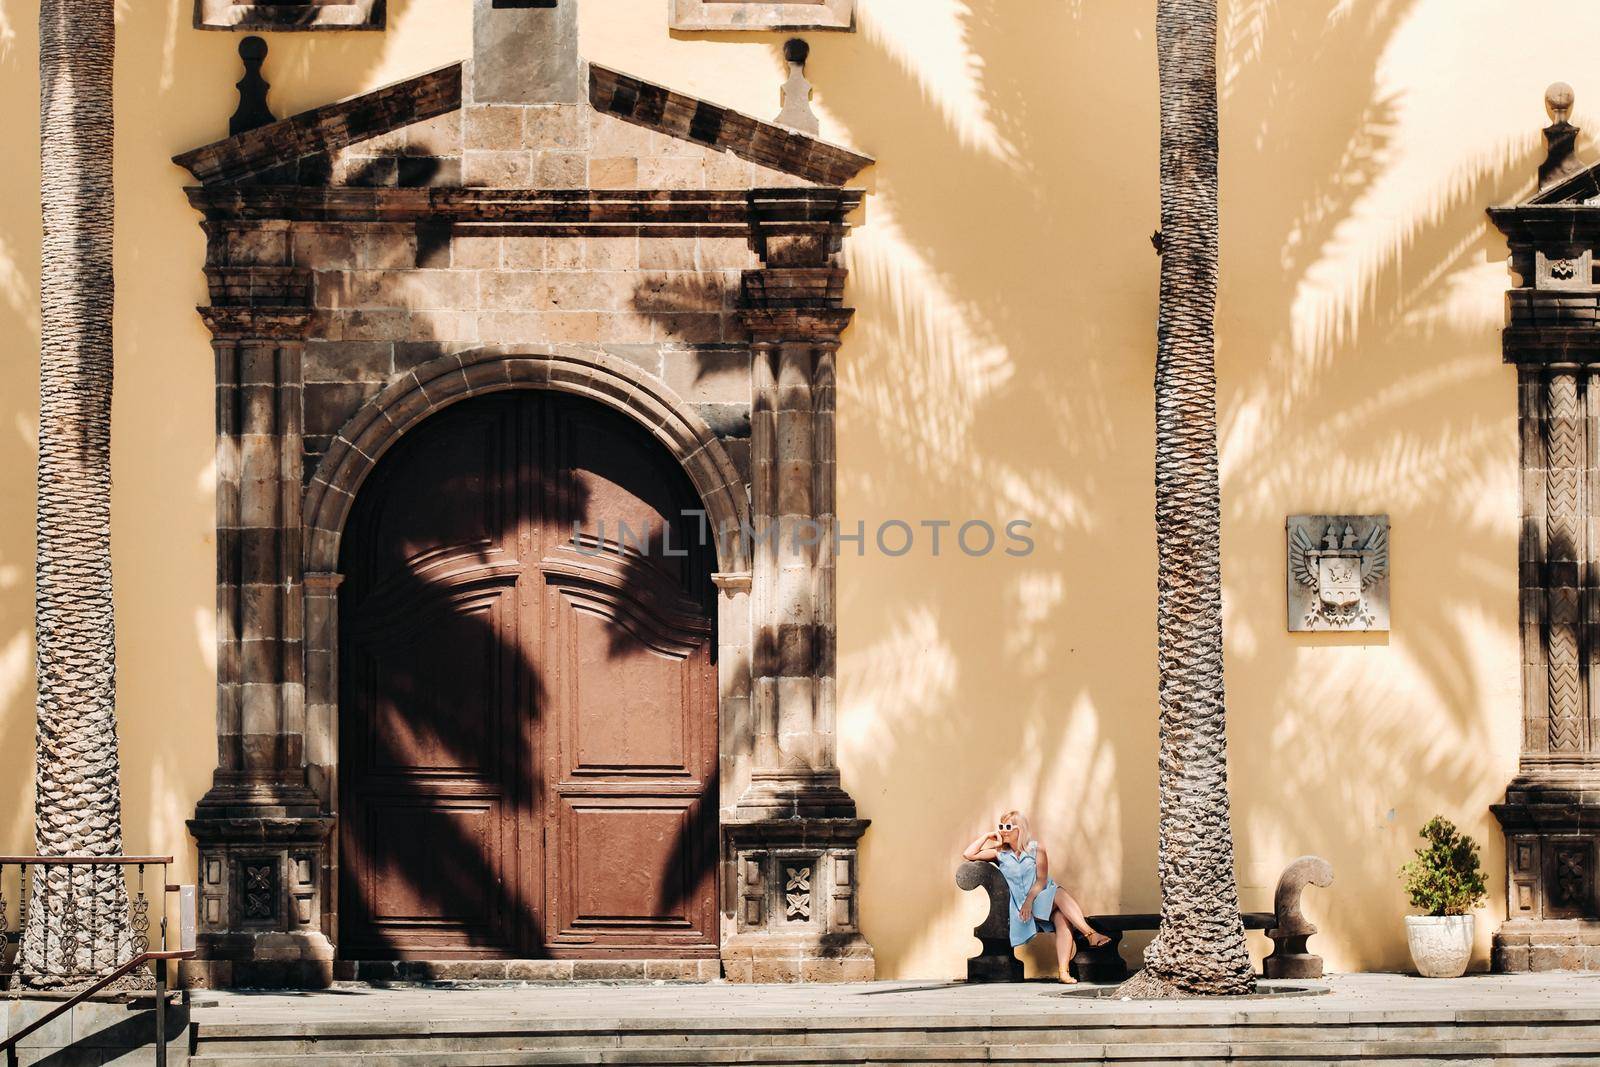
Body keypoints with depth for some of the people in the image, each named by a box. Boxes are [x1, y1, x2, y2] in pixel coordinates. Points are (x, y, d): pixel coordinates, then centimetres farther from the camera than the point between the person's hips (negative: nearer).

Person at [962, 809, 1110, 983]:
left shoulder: (1036, 849, 10)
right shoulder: (1000, 853, 14)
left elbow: (1041, 880, 0)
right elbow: (968, 855, 9)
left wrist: (1029, 900, -15)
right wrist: (987, 836, 9)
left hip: (1042, 897, 1)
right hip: (1021, 907, -1)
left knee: (1062, 918, -34)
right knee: (1060, 893, -30)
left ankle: (1063, 970, -44)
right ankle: (1091, 934, -39)